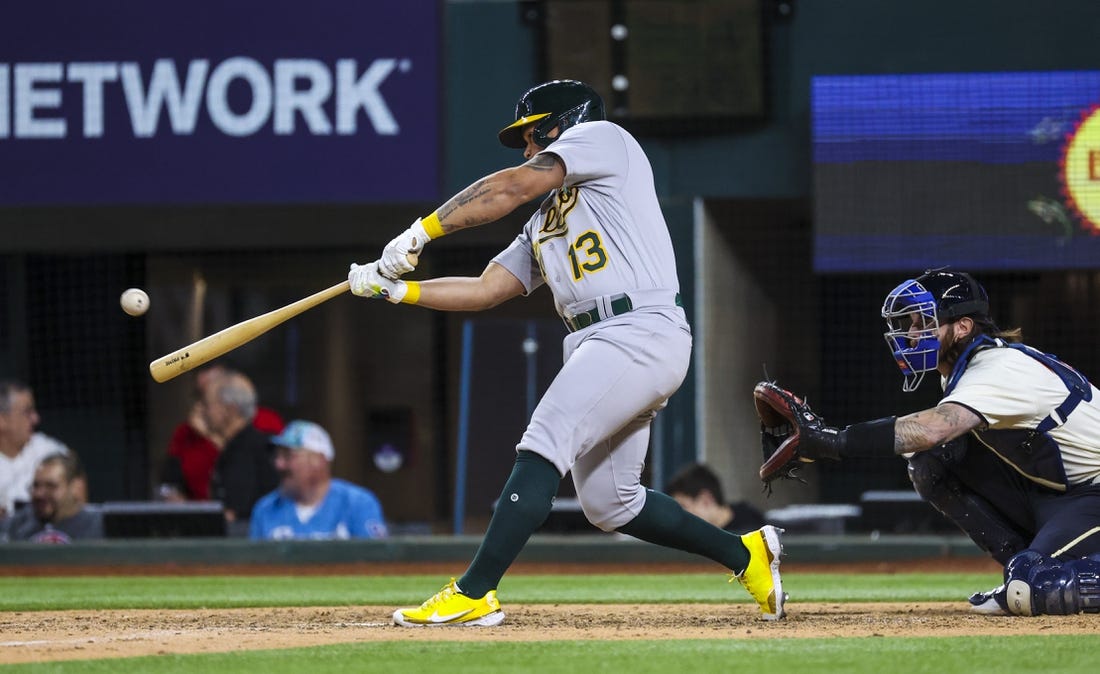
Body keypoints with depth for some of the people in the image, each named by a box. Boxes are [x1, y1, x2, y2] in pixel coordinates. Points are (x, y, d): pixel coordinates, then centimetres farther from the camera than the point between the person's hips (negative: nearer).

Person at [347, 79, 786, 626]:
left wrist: (421, 231, -3)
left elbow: (512, 188, -5)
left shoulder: (603, 138, 6)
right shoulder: (543, 222, 29)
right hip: (597, 346, 10)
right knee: (609, 504, 11)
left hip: (641, 331, -10)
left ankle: (473, 594, -26)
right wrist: (396, 288, 11)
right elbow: (486, 290, 21)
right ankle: (745, 555, 24)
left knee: (542, 448, -20)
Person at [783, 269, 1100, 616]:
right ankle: (1026, 576, 3)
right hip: (1047, 492, 10)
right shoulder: (959, 368, 7)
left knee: (1033, 586, -34)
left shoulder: (1001, 367, -25)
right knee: (932, 463, -2)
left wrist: (833, 441, -43)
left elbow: (932, 430, -40)